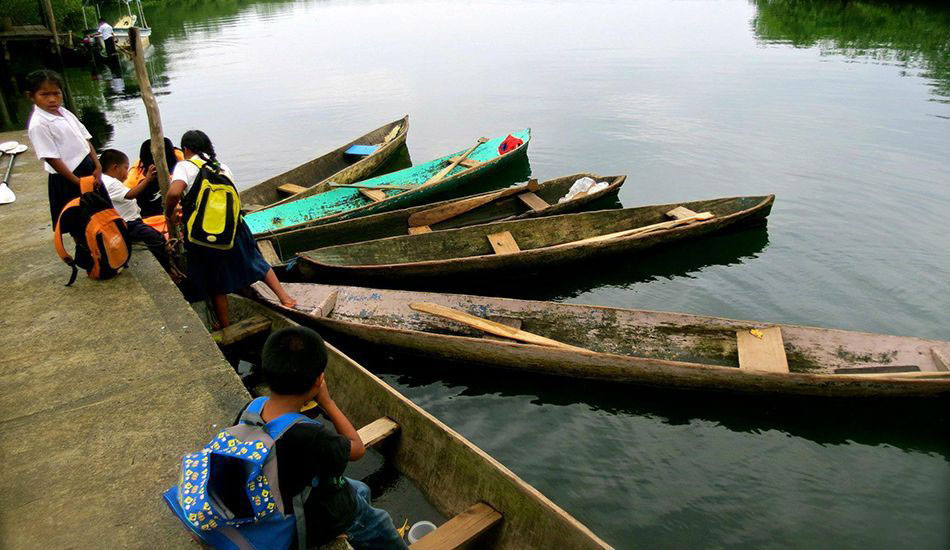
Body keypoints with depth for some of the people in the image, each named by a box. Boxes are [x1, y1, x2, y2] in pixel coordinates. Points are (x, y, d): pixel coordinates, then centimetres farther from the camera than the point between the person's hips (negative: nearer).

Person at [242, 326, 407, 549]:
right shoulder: (311, 438, -43)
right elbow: (358, 448, -21)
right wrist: (327, 402, -18)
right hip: (318, 524, -6)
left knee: (361, 490, 32)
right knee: (381, 524, 23)